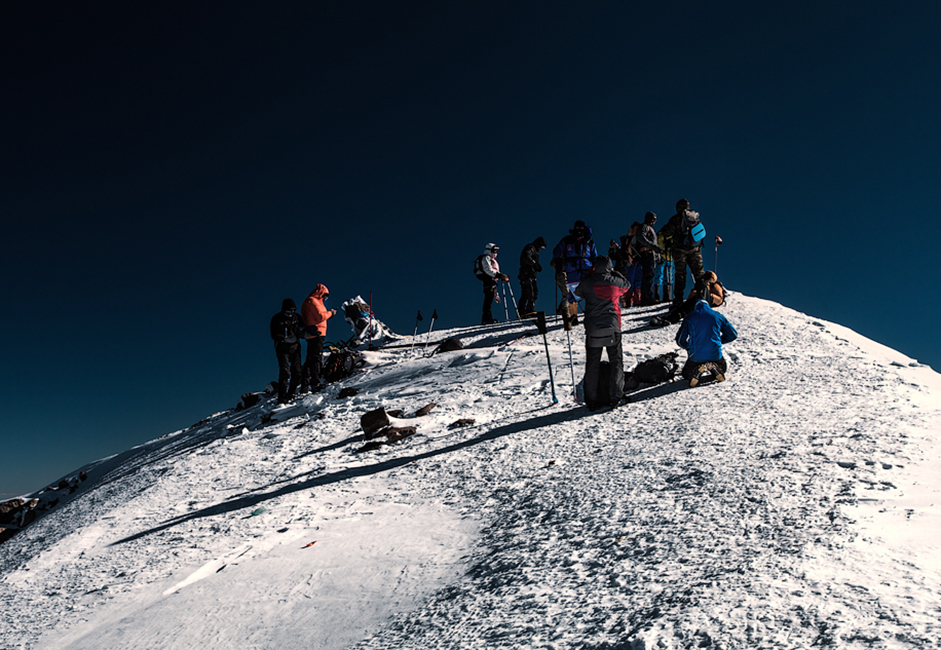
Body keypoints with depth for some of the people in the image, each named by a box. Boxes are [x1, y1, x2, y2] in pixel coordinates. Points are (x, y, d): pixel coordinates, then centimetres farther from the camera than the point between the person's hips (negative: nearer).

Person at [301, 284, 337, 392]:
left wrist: (328, 314, 10)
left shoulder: (308, 302, 23)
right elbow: (320, 316, -17)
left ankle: (306, 384, 12)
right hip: (316, 334, -11)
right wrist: (330, 313, -4)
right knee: (317, 358, -11)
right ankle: (315, 382, -14)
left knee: (310, 359, 11)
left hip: (311, 335, 11)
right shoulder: (313, 301, -9)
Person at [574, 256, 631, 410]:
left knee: (592, 364, 6)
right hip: (612, 328, -1)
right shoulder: (616, 282, -1)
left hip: (592, 329, 1)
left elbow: (578, 292, 19)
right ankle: (616, 396, 4)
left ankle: (591, 399, 7)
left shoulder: (587, 282, -1)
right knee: (616, 362, 8)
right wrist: (614, 273, 31)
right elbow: (627, 285, 22)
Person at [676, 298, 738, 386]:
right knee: (724, 367, 34)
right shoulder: (718, 316, 9)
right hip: (715, 354, 2)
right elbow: (733, 335, 15)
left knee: (686, 374, 23)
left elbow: (680, 340, 3)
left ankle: (698, 371, -13)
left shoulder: (689, 317, 4)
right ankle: (715, 368, -4)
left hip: (696, 356, -1)